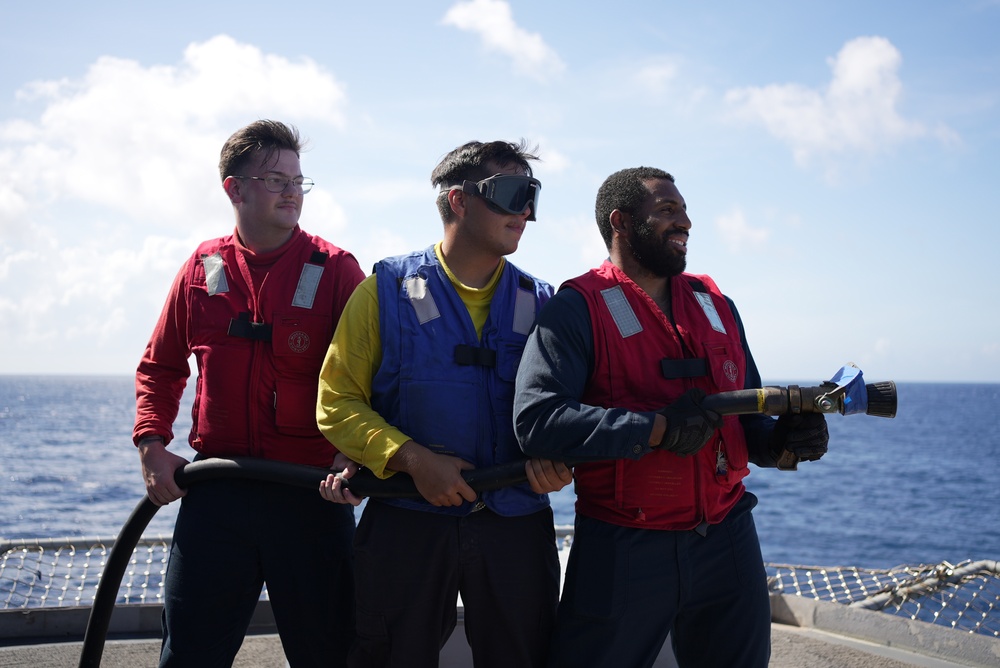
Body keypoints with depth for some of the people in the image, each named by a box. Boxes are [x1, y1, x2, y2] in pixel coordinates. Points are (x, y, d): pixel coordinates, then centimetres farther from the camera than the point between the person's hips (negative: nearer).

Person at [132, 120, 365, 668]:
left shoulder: (334, 271, -1)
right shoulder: (203, 268, 7)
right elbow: (160, 366, 17)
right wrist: (152, 445, 3)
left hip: (311, 493, -2)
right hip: (215, 494, 2)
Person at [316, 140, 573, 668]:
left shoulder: (541, 304, 9)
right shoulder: (385, 292, 1)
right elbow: (337, 403, -2)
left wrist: (558, 459, -10)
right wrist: (412, 458, -15)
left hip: (517, 530, 2)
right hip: (407, 524, -2)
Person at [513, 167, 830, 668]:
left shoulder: (716, 305, 14)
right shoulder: (579, 309, -7)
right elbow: (537, 421, -21)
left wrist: (782, 438, -5)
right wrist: (659, 428, -22)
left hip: (728, 545, 6)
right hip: (623, 552, -5)